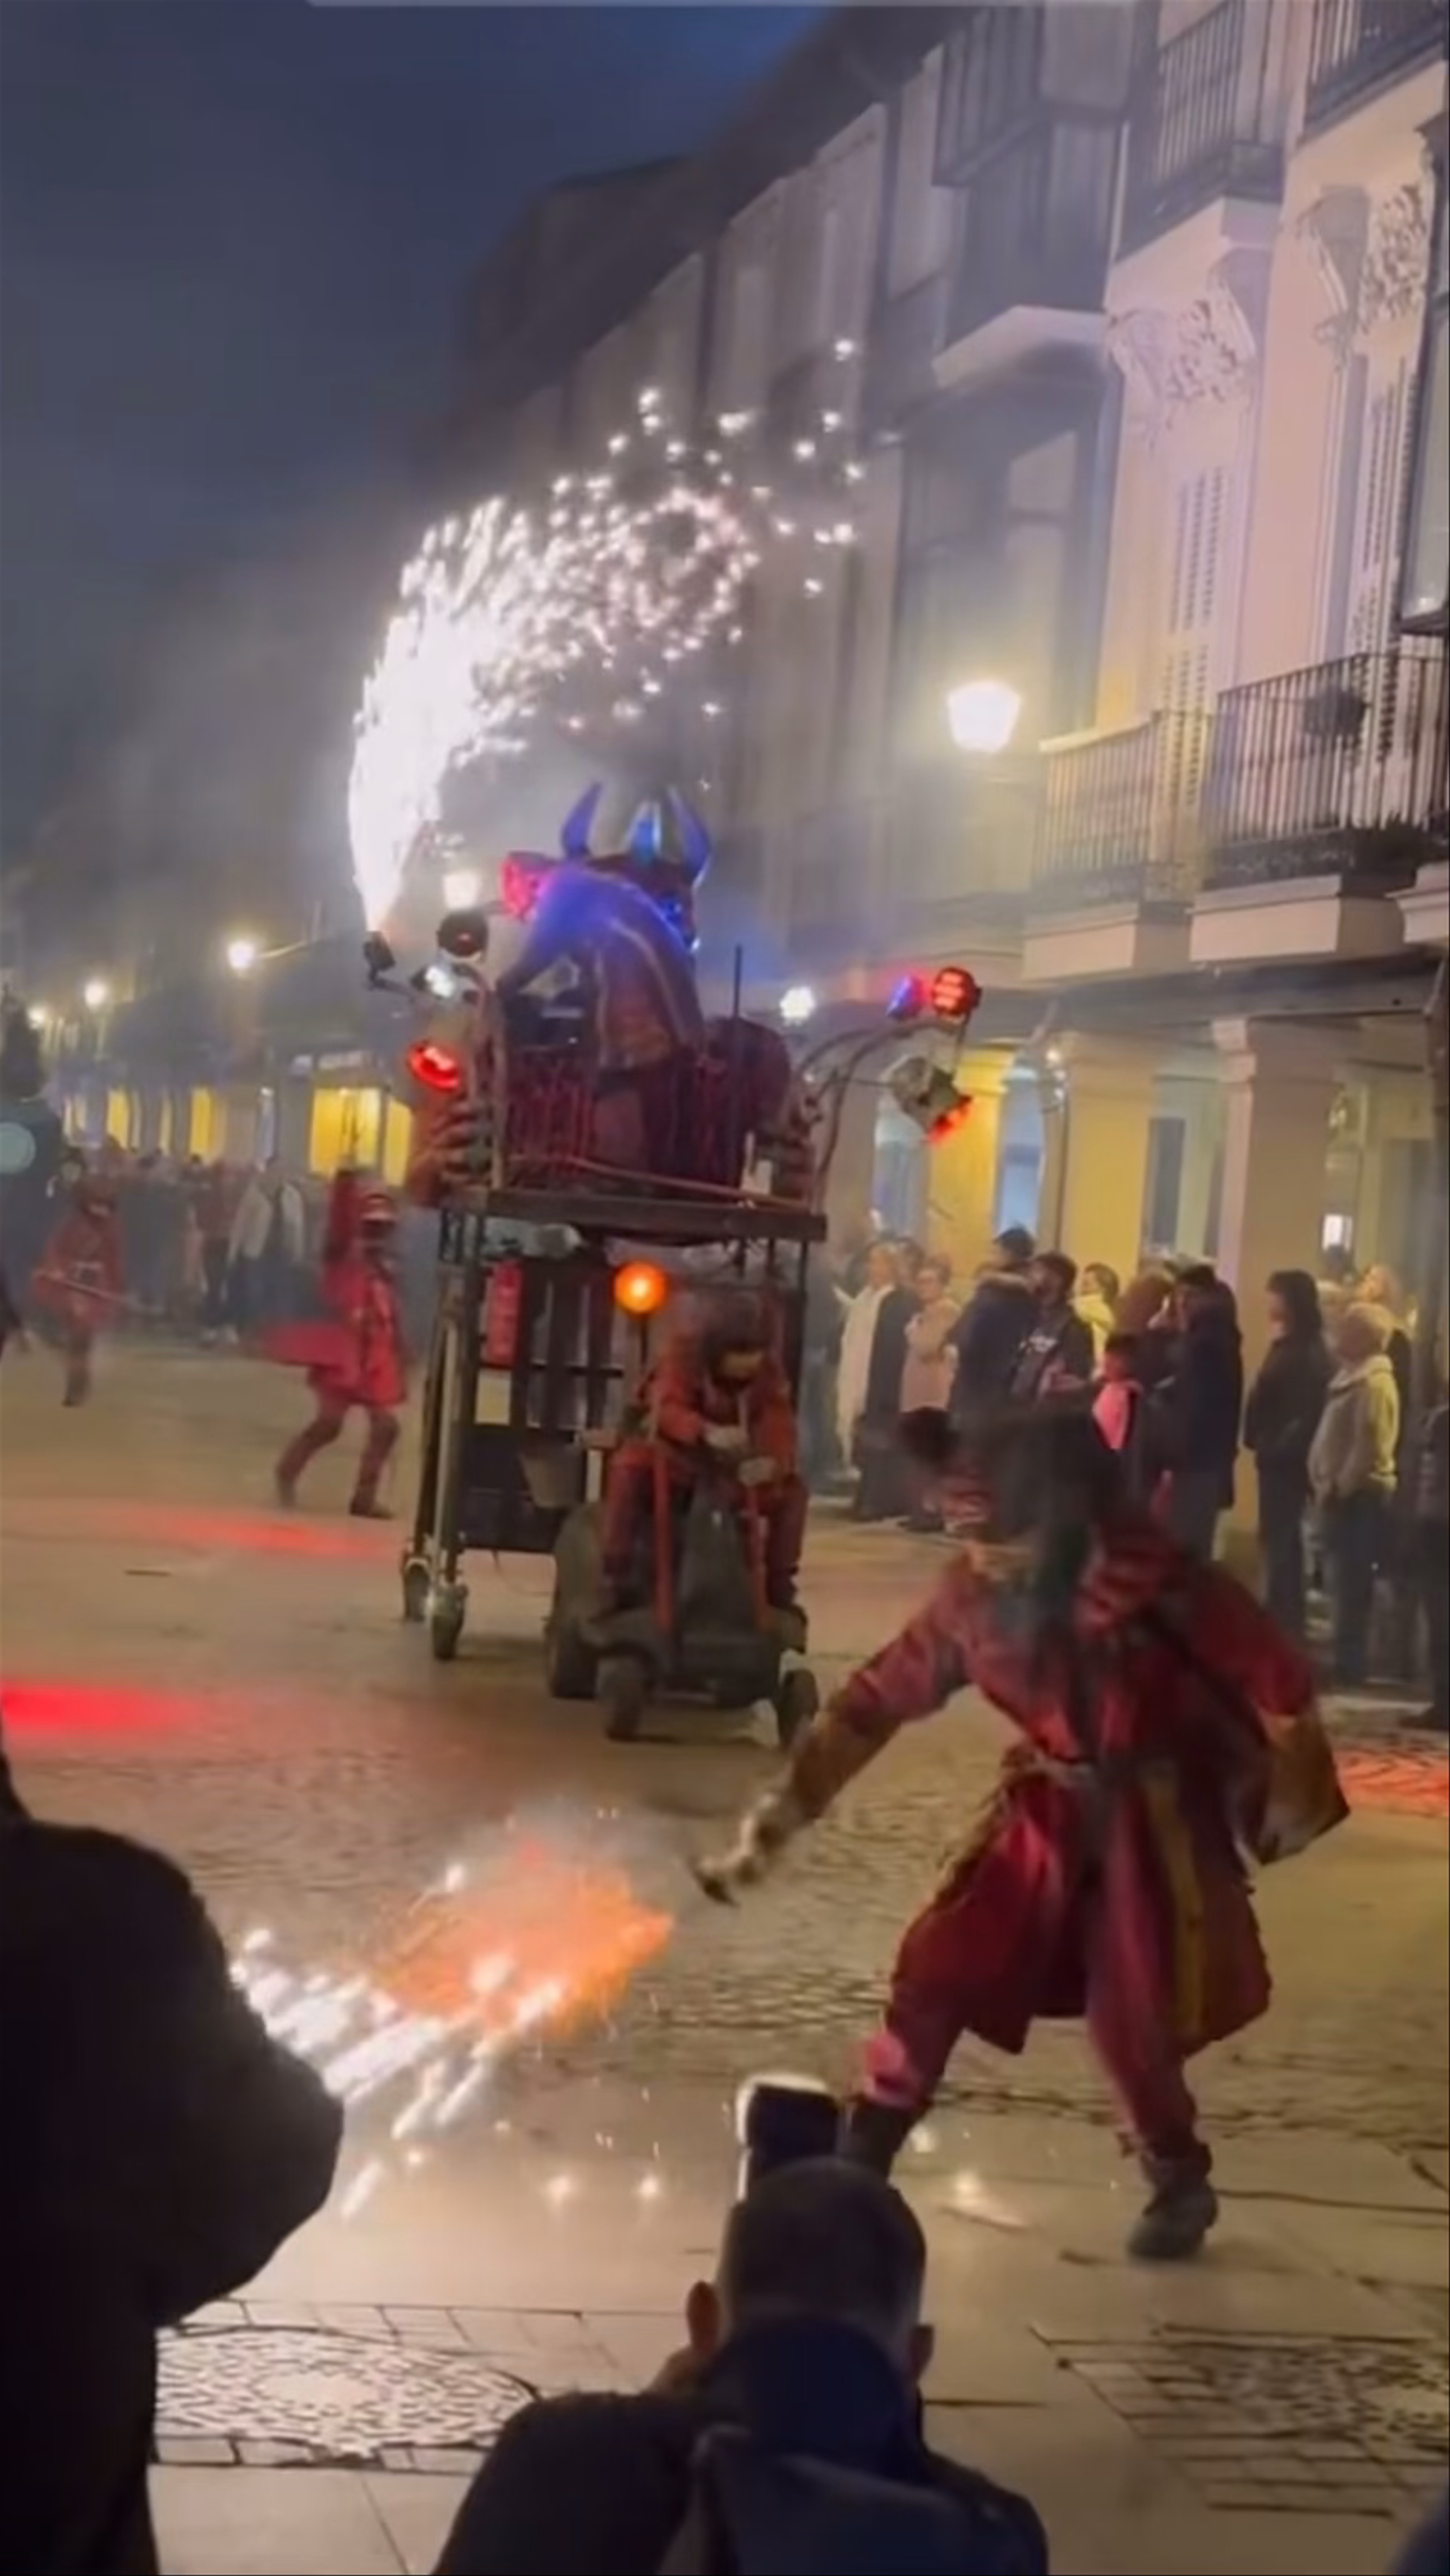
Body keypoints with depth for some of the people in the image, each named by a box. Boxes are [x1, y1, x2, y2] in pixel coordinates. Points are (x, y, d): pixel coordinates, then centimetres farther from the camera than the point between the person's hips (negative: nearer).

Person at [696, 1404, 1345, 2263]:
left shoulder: (1161, 1587, -26)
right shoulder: (980, 1589, -14)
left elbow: (1280, 1686, -15)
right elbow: (877, 1702, -7)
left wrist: (1288, 1806, -4)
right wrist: (777, 1820, -9)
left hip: (1151, 1826, -4)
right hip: (1048, 1808, 4)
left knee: (1131, 2027, -1)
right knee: (935, 1971, -6)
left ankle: (1181, 2186, 29)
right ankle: (857, 2167, 11)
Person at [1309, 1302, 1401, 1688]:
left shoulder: (1375, 1384, -16)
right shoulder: (1352, 1377, 16)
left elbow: (1370, 1449, -22)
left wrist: (1339, 1488, -17)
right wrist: (1327, 1485, 13)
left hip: (1358, 1496, -10)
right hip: (1345, 1494, 10)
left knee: (1352, 1585, -7)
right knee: (1343, 1583, 12)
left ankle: (1350, 1667, -4)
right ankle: (1346, 1662, 18)